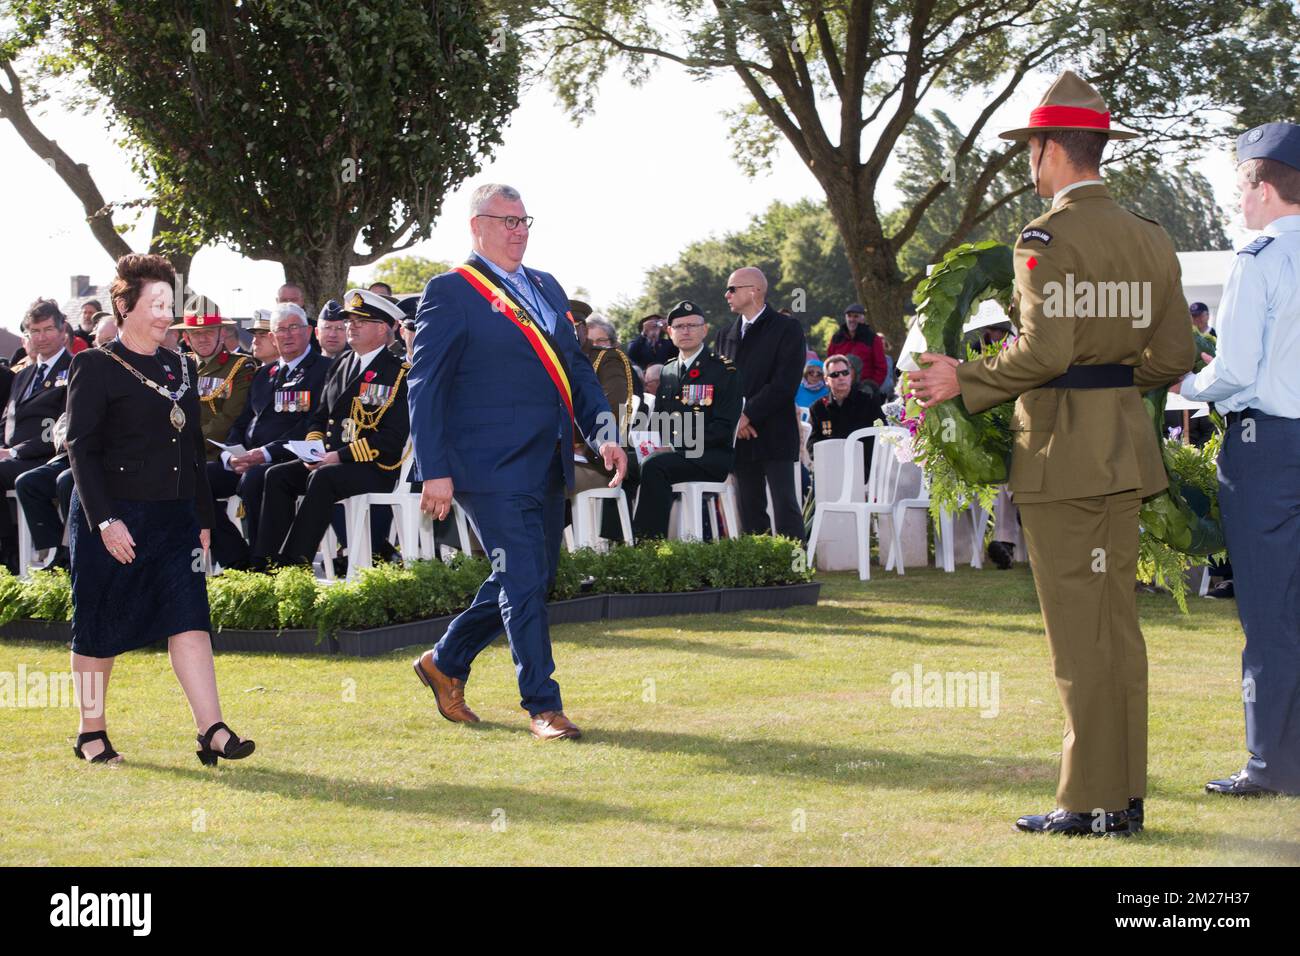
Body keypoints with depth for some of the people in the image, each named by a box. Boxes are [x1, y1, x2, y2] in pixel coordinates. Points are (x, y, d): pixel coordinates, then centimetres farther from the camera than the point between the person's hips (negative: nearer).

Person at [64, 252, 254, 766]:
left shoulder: (181, 368, 13)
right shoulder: (95, 367, -6)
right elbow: (81, 448, -10)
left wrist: (203, 519, 13)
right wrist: (105, 520, -18)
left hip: (174, 517, 5)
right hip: (115, 518, -5)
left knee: (190, 619, -6)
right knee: (100, 628, 5)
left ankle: (211, 730, -11)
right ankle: (91, 733, 18)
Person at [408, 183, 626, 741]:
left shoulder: (547, 288, 17)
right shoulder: (450, 292, -5)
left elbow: (577, 369, 19)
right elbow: (425, 387, -8)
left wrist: (603, 432, 3)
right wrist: (434, 470, -14)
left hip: (546, 465, 8)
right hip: (492, 465, -8)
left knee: (529, 579, 14)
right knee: (523, 580, -9)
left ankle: (446, 663, 31)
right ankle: (542, 706, -1)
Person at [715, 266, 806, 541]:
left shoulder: (787, 329, -1)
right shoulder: (727, 334, 18)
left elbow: (785, 382, -11)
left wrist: (749, 415, -13)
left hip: (774, 434, -6)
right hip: (740, 435, 6)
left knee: (785, 505, -9)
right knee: (750, 509, 3)